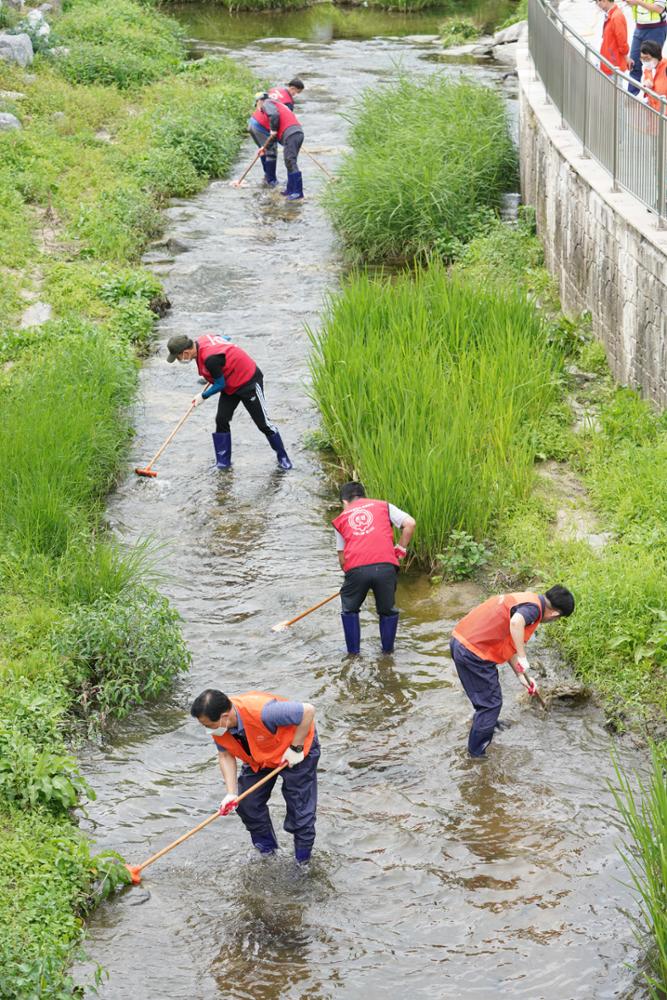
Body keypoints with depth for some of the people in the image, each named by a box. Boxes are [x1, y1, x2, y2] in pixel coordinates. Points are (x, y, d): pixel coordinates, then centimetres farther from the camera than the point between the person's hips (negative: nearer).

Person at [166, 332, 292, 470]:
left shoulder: (209, 358, -34)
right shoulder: (202, 339, -7)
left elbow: (220, 384, -22)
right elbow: (226, 339, 11)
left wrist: (203, 396, -7)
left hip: (249, 382, -9)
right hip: (231, 384, 9)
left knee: (263, 423, 0)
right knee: (221, 420, 1)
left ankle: (282, 457, 15)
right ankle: (223, 461, 8)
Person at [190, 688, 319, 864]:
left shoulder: (261, 711, -45)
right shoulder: (217, 726, -23)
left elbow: (308, 711, -37)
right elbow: (225, 755, -7)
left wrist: (295, 749, -28)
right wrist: (231, 793, -18)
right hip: (259, 757, 6)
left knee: (299, 807, -6)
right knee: (246, 804, 4)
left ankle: (303, 862, 14)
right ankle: (267, 851, 27)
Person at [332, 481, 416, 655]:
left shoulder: (342, 518, 22)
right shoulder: (383, 506, 20)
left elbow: (342, 556, 20)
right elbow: (409, 523, 7)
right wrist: (400, 549, 15)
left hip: (356, 569, 0)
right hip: (386, 566, 0)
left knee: (349, 609, 24)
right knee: (387, 610, 21)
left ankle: (353, 650, 28)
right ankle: (388, 649, 29)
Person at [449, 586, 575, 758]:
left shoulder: (526, 599, 17)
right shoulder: (533, 607, -13)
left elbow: (508, 645, 23)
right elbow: (516, 622, -37)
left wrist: (521, 675, 24)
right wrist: (522, 657, -28)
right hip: (474, 652, -9)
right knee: (491, 702, 7)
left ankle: (489, 724, 55)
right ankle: (477, 750, 19)